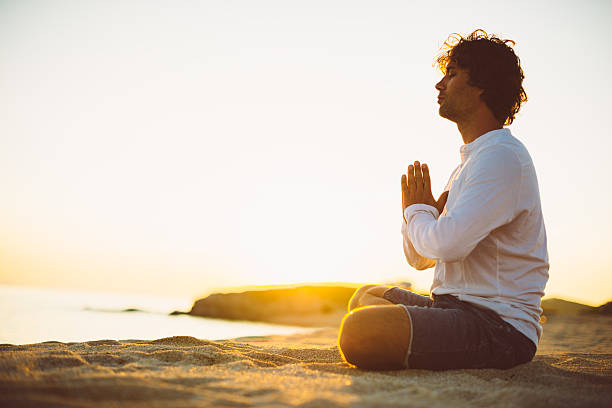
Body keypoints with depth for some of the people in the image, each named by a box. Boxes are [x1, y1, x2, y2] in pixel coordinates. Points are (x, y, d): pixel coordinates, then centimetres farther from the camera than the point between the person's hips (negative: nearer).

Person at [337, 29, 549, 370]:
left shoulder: (502, 156, -13)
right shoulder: (472, 160, 20)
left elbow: (447, 244, -27)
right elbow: (420, 258, 22)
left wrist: (418, 211, -5)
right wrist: (417, 211, -1)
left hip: (499, 325, -10)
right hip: (458, 305, 10)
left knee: (359, 332, -31)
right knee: (367, 296, 26)